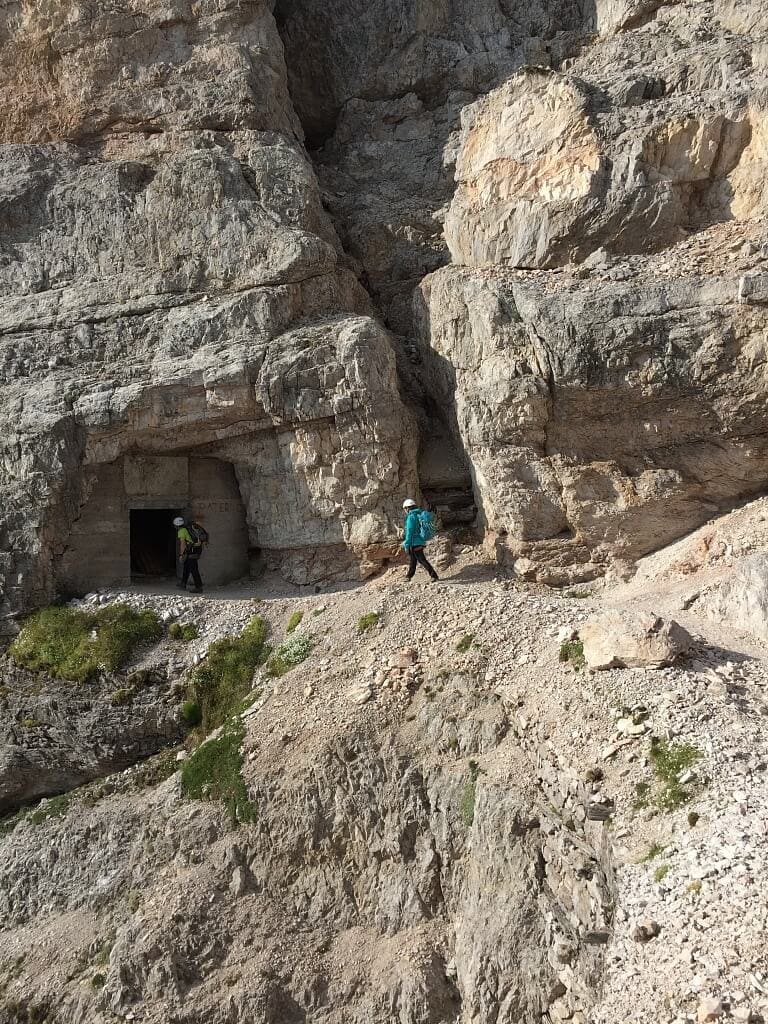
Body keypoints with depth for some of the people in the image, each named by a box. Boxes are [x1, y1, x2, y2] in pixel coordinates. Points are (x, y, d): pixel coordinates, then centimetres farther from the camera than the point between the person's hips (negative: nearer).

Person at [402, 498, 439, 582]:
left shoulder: (411, 517, -14)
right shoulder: (420, 515, 11)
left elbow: (409, 532, -17)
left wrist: (407, 546, -13)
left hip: (415, 543, -9)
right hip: (421, 542, 9)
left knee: (422, 560, -4)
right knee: (413, 560, 18)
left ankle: (434, 575, -4)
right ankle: (409, 576, 28)